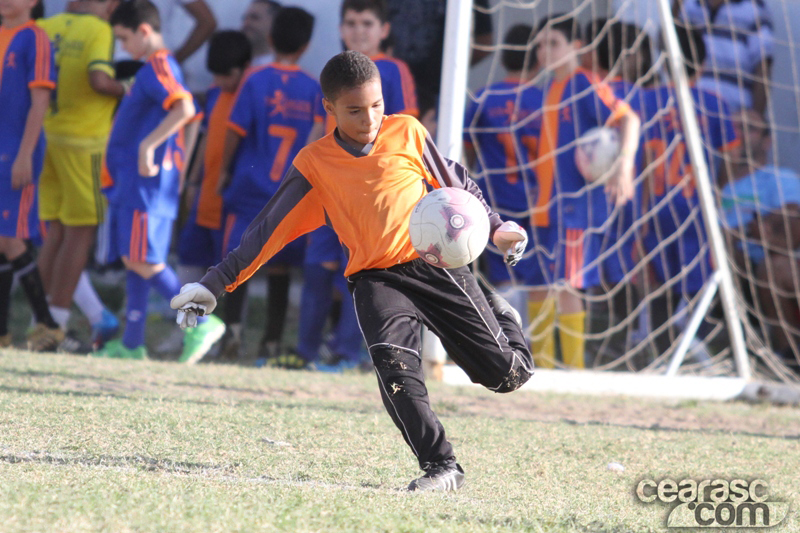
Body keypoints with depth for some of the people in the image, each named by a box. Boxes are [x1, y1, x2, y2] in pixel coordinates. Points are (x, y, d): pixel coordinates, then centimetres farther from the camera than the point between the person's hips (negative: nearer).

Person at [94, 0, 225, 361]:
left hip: (147, 184, -10)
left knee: (144, 262, -12)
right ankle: (132, 344, 11)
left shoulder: (158, 66, -12)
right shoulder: (153, 69, 18)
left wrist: (147, 145, -28)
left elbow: (184, 108, -29)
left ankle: (200, 323, -9)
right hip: (132, 183, 10)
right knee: (133, 262, 9)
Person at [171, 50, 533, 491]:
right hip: (375, 279, 0)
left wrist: (496, 227, 12)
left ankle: (499, 316, 33)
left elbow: (455, 184, 16)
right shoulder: (313, 164, 2)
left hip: (437, 264, 0)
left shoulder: (407, 132, 2)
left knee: (507, 373, -2)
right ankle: (441, 467, -22)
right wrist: (216, 283, 3)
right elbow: (268, 231, 6)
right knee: (394, 364, -29)